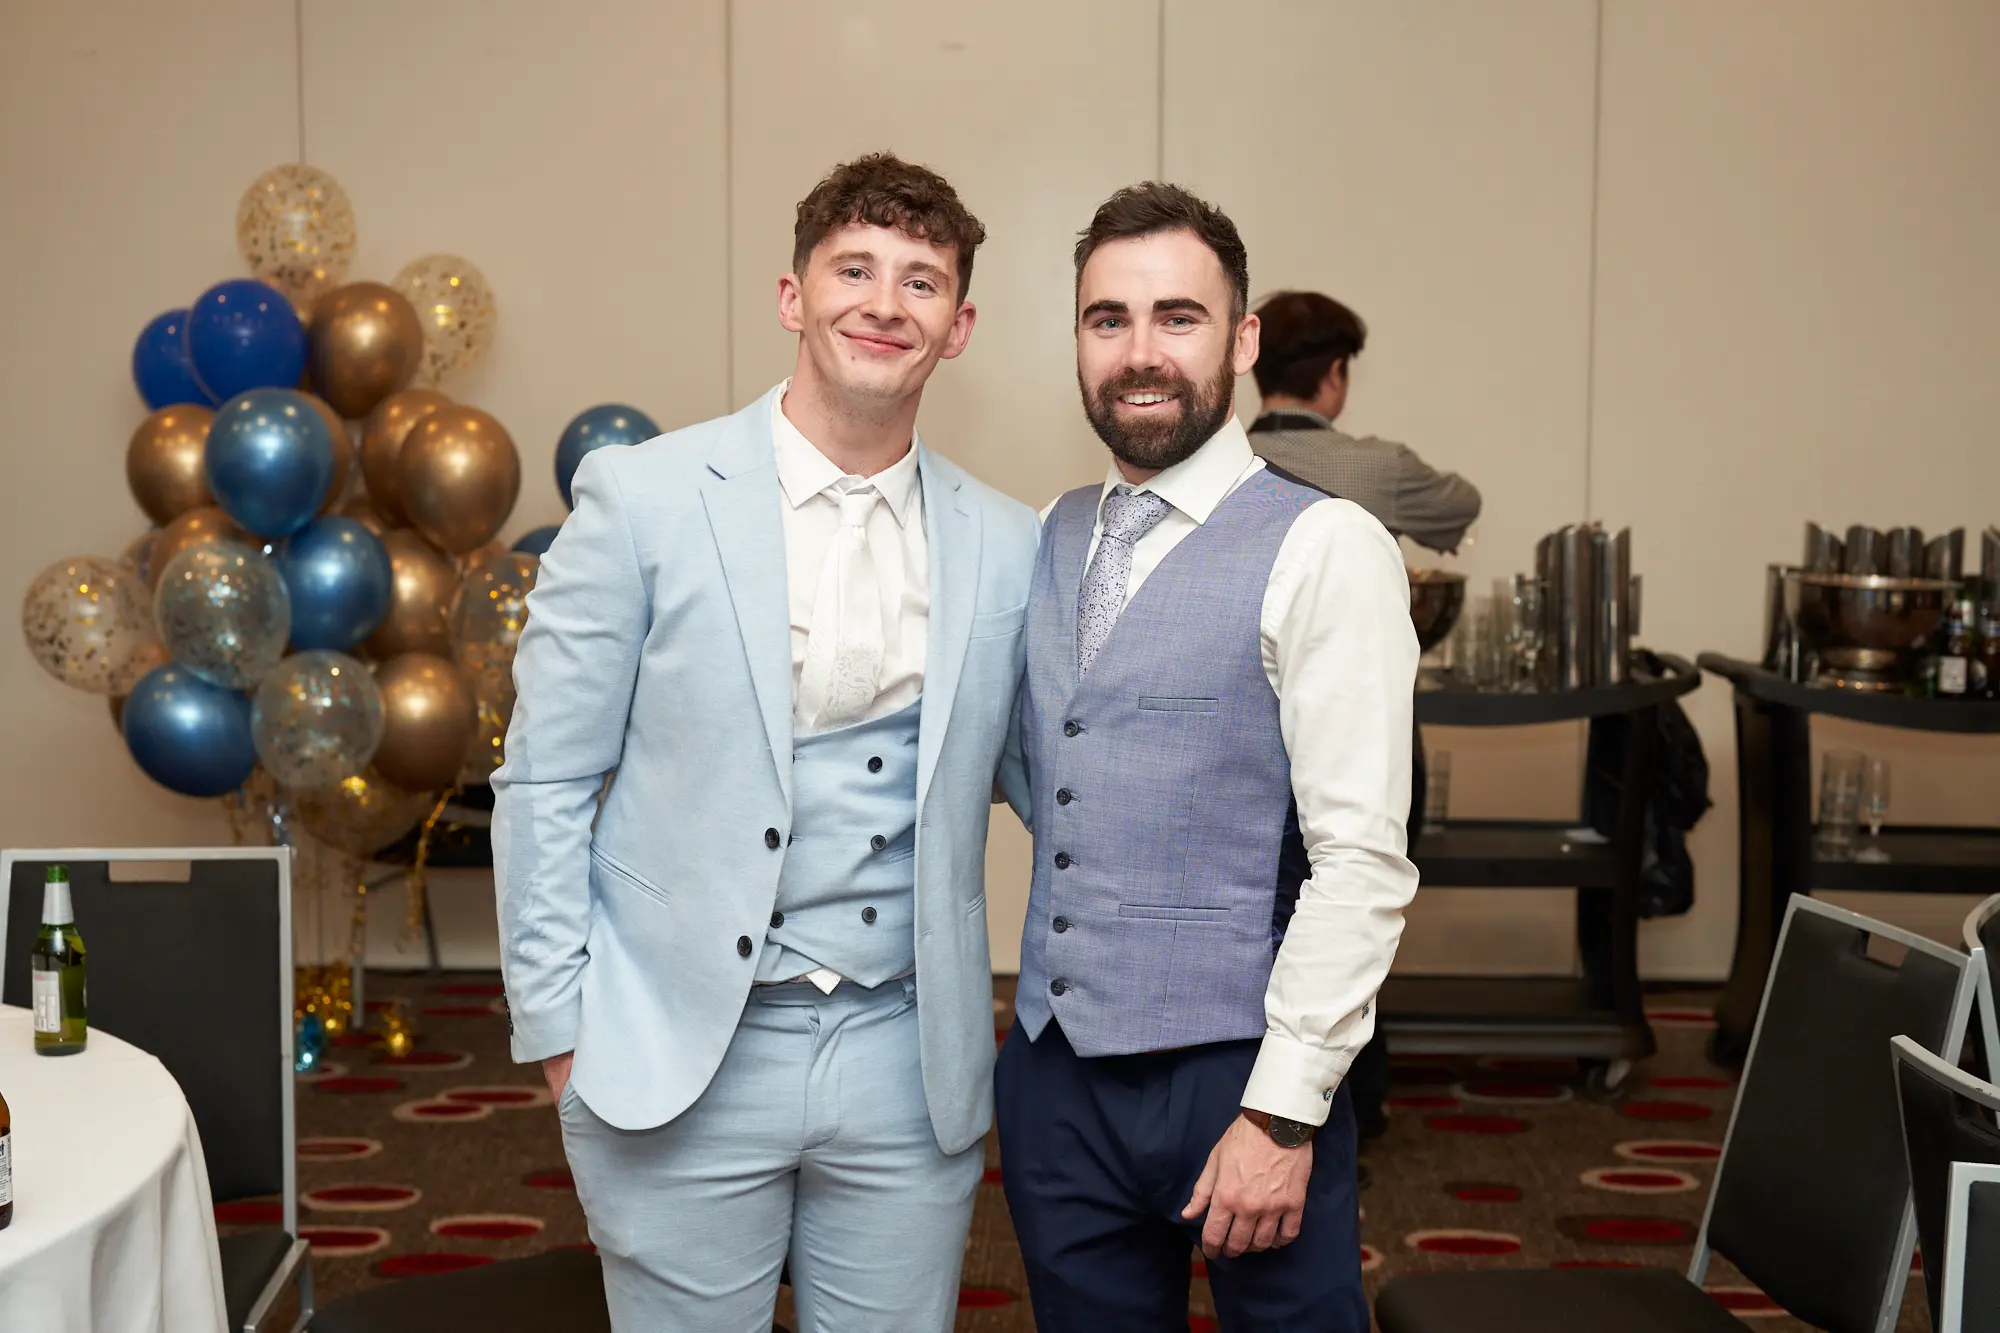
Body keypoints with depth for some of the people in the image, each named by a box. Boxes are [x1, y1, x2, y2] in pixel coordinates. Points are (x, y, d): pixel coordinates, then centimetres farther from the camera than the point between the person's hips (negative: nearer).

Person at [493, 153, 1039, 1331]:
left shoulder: (1005, 547, 4)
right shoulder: (643, 501, -5)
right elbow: (545, 783, -2)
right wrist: (560, 1033, -5)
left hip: (908, 1060, 3)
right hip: (682, 1059, -2)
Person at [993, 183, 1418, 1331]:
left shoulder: (1325, 550, -11)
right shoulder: (1051, 542, 9)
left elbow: (1362, 861, -16)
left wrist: (1284, 1112, -18)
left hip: (1236, 1073, -5)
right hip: (1054, 1070, 6)